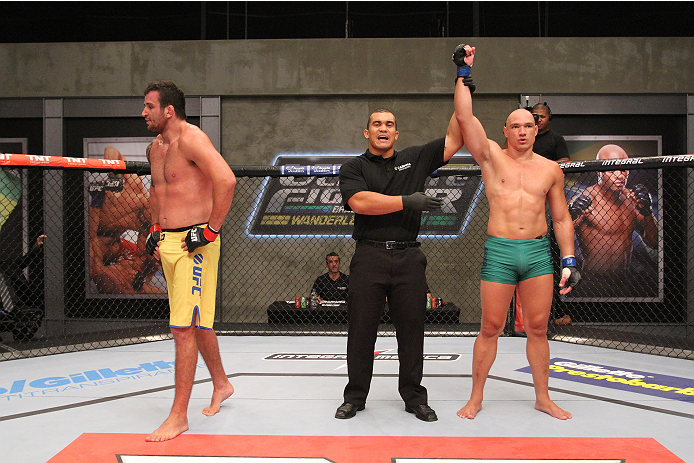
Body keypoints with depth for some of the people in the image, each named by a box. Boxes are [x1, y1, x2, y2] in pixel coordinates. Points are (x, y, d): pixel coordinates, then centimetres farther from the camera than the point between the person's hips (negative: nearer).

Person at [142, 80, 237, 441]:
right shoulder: (156, 146, 16)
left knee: (184, 327, -7)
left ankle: (179, 415, 2)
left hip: (193, 244, -9)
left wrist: (211, 229, -21)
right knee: (197, 322, 18)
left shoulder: (191, 138, -13)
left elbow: (226, 180, -27)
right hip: (167, 243, 9)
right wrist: (155, 228, 21)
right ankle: (221, 384, 37)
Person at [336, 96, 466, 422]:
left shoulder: (415, 159, 15)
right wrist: (407, 201, -12)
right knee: (361, 330, 3)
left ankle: (414, 397, 19)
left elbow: (454, 140, 11)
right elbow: (359, 201, -11)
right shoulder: (354, 168, 8)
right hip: (369, 257, -2)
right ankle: (355, 397, 18)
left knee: (411, 329, 6)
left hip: (408, 257, 2)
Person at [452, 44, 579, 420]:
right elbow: (464, 118, -8)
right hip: (499, 251, -2)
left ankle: (543, 398, 22)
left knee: (538, 328, 7)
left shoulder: (551, 170, 11)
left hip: (539, 252, 2)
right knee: (490, 327, 3)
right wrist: (463, 74, -7)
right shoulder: (492, 157, 4)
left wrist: (569, 261, 7)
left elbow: (561, 219, 13)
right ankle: (476, 398, 15)